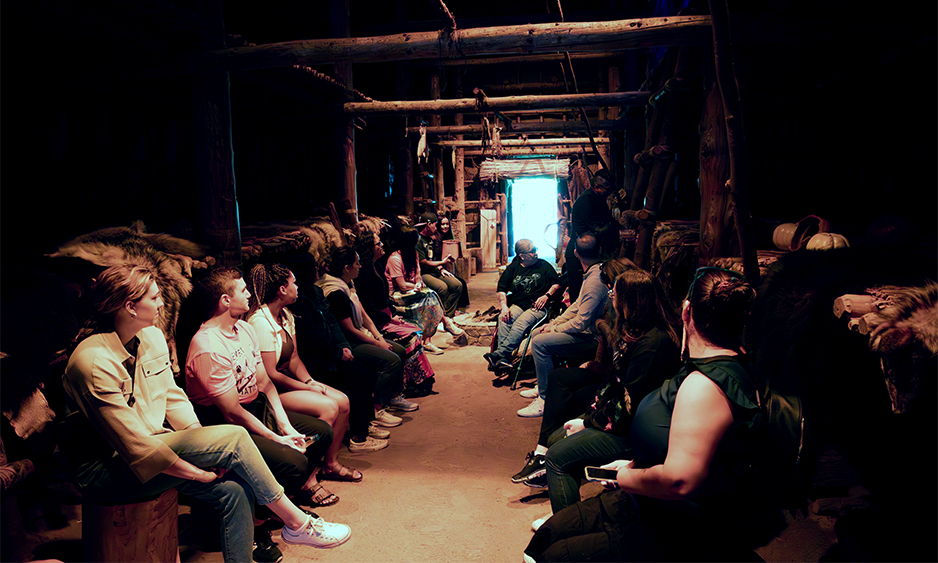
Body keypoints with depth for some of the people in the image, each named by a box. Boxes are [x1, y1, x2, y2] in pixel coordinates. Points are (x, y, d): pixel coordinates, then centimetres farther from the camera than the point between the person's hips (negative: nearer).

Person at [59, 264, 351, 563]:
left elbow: (172, 398, 9)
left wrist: (204, 443, -5)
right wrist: (198, 473, -21)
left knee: (234, 490, -15)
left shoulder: (152, 336, 4)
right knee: (233, 438, -21)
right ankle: (296, 522, -7)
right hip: (108, 469, -8)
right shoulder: (92, 361, -23)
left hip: (154, 446, 8)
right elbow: (132, 441, -25)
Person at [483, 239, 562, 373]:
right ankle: (503, 359, -40)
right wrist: (504, 307, -5)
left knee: (521, 323, -33)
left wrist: (546, 295, -7)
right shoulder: (513, 268, 12)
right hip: (518, 305, 3)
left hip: (538, 307, -2)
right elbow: (501, 290, 11)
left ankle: (499, 354, -39)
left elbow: (557, 283, 11)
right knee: (503, 320, -30)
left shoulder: (544, 265, 9)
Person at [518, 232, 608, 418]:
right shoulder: (593, 273, 7)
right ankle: (542, 386, 21)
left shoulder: (595, 281, -26)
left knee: (540, 342, -21)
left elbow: (581, 322, -26)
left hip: (590, 338, -10)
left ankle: (546, 400, -13)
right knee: (537, 333, 13)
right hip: (585, 329, 10)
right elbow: (577, 306, 15)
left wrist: (555, 329, -11)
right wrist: (554, 323, 7)